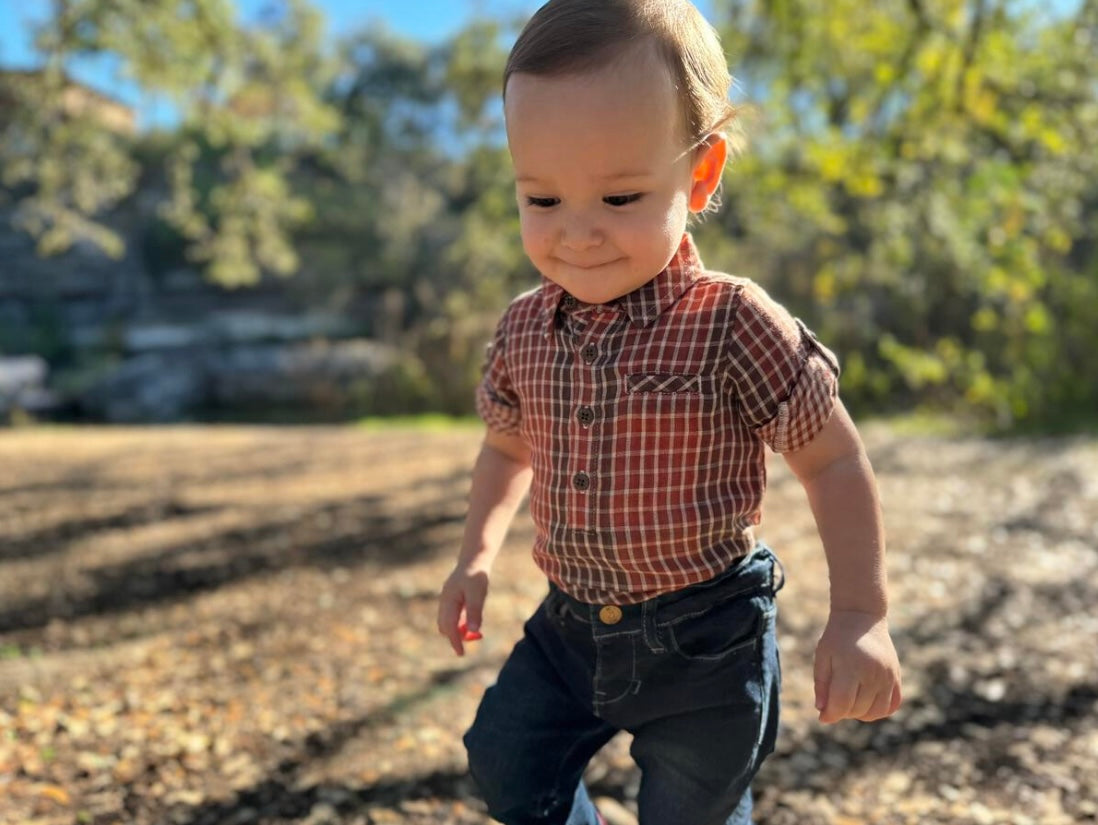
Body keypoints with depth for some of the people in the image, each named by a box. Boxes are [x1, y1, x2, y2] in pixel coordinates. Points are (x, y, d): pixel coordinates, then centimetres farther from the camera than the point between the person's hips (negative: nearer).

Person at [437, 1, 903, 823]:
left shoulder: (733, 325, -22)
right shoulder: (524, 330, -6)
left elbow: (834, 460, -13)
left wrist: (861, 613, -19)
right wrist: (478, 554, 3)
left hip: (705, 639, -4)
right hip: (571, 625, 5)